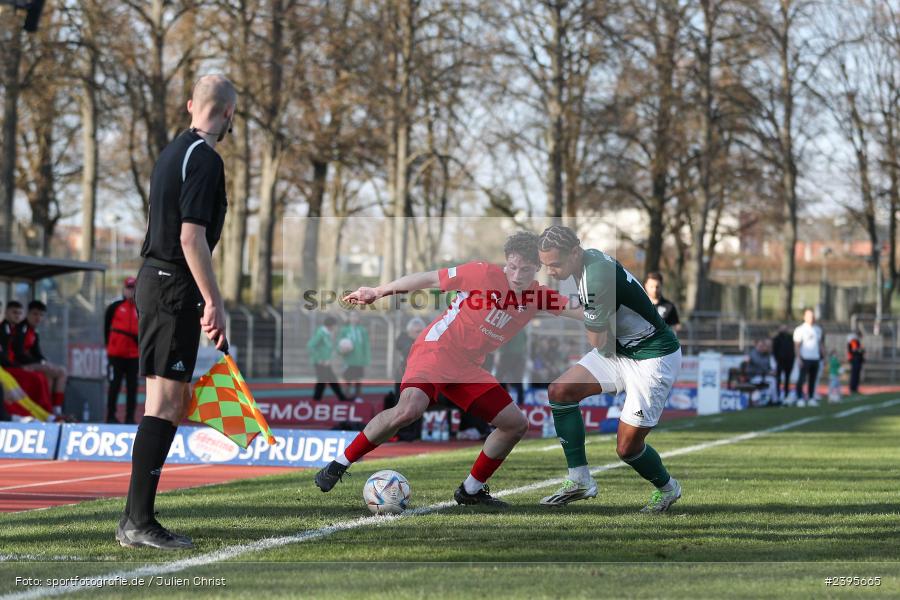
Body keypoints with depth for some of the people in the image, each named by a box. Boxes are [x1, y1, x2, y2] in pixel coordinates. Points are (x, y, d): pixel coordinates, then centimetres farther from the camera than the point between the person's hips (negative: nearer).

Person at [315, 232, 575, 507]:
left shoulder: (538, 295, 3)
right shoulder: (485, 273, -12)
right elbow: (429, 278, -6)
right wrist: (377, 292, -3)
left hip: (468, 366, 7)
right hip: (437, 348, -7)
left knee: (516, 424, 2)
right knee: (410, 408, -32)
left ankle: (471, 490, 18)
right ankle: (338, 466, -19)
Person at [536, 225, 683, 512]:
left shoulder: (598, 277, -30)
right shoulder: (590, 258, 0)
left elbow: (598, 342, -19)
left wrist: (587, 321, -1)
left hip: (653, 358, -9)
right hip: (618, 350, 9)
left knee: (627, 447, -7)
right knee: (560, 391, -4)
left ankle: (667, 488, 24)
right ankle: (579, 480, 2)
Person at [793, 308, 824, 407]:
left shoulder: (818, 329, 15)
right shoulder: (800, 329, -3)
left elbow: (821, 344, 20)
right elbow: (797, 345, -7)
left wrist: (823, 355, 11)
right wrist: (799, 358, -15)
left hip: (815, 358, 5)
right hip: (805, 358, -5)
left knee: (813, 379, 7)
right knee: (802, 379, -7)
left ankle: (811, 398, 12)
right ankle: (800, 398, -3)